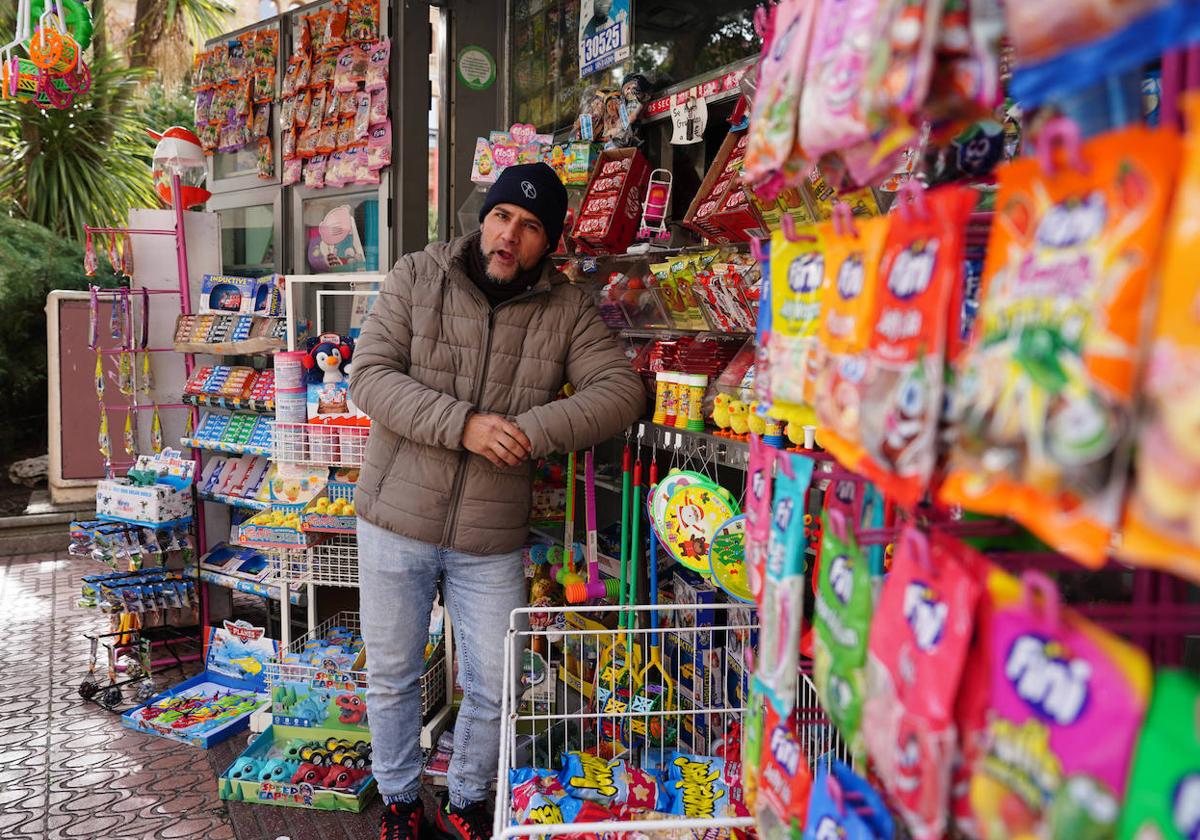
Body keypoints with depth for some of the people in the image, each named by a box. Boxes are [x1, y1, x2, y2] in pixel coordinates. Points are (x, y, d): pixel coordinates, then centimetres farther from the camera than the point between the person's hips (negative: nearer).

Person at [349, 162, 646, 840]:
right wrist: (464, 424, -24)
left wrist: (531, 431, -25)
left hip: (492, 538, 1)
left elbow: (621, 390, -12)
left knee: (494, 688, 11)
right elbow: (371, 375, -12)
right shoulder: (417, 277, -3)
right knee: (392, 676, 16)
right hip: (396, 521, 0)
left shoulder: (567, 309, -2)